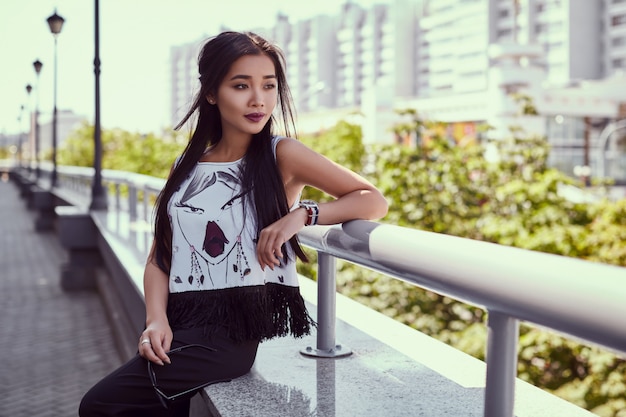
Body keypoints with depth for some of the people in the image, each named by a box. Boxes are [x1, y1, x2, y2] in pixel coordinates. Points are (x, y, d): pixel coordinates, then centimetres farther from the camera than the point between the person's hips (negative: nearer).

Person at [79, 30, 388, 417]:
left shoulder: (282, 155, -2)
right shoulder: (186, 167, 12)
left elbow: (374, 201, -3)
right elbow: (159, 257, 9)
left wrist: (301, 215, -18)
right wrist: (157, 320, -8)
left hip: (235, 326, -5)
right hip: (184, 324, 6)